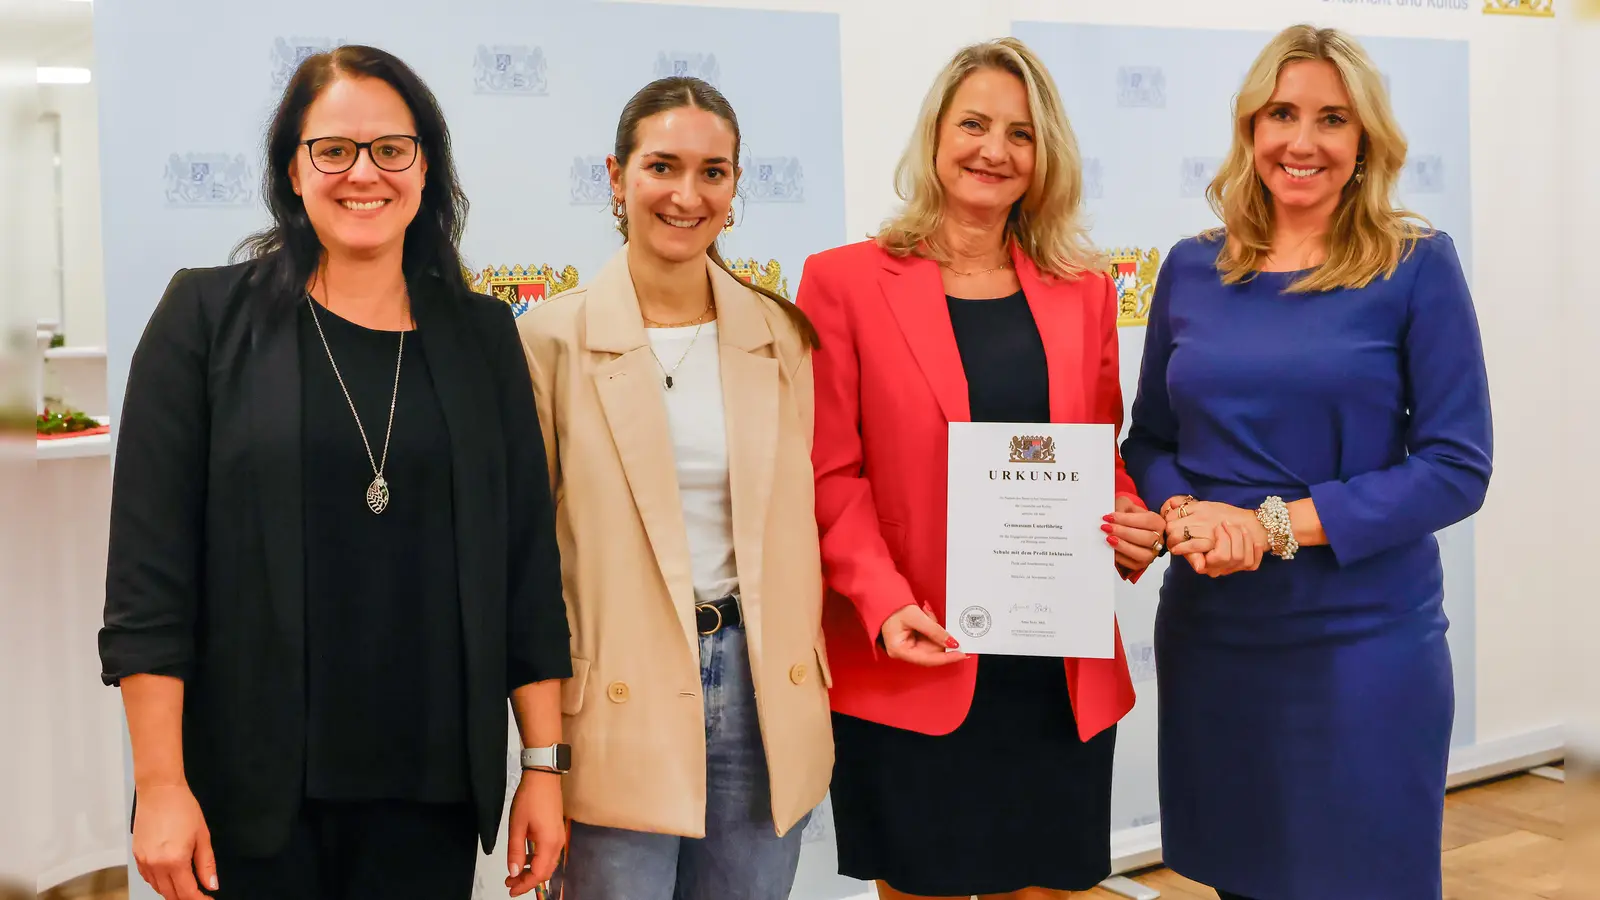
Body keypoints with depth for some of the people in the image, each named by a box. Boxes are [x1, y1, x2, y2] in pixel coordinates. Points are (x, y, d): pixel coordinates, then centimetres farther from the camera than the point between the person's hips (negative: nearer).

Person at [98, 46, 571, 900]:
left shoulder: (481, 335, 6)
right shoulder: (207, 315, -1)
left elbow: (527, 557, 6)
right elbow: (149, 561, -4)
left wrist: (544, 764, 4)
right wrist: (160, 783, -9)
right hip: (252, 790, -2)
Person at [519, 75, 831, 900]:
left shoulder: (785, 334, 4)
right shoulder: (552, 339, -6)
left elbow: (803, 521, 11)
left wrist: (810, 669, 6)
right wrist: (545, 730, -5)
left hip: (766, 700, 3)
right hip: (618, 712, -3)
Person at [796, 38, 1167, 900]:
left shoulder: (1083, 290, 10)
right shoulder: (844, 281, -1)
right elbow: (830, 474, -4)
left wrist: (1131, 528, -6)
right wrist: (883, 602, -18)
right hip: (914, 666, -3)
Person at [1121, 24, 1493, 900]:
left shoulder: (1417, 266, -6)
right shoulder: (1192, 269, 4)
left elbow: (1457, 467, -10)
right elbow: (1149, 440, 10)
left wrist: (1275, 525, -17)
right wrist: (1183, 516, -12)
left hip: (1365, 640, -3)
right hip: (1208, 633, 3)